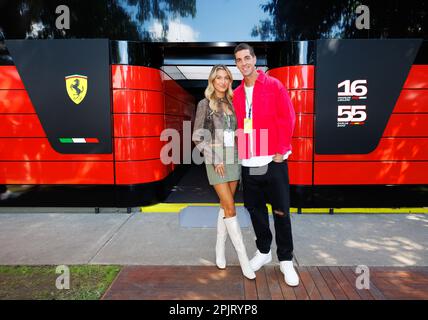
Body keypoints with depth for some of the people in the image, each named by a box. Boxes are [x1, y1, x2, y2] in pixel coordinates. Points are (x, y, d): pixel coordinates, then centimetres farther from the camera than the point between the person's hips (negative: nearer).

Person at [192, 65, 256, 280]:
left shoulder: (232, 103, 11)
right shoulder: (205, 104, -2)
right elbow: (197, 137, -5)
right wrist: (214, 159, -12)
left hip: (233, 160, 5)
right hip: (216, 162, -5)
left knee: (225, 206, 10)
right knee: (230, 208, -6)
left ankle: (220, 248, 24)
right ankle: (243, 257, 3)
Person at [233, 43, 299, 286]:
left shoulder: (274, 86, -1)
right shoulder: (236, 94, 11)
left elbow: (287, 119, -5)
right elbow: (237, 126, 14)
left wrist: (281, 151, -9)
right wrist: (240, 152, 4)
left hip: (273, 161, -4)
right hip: (248, 163, 4)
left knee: (281, 211, 3)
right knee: (255, 208, 12)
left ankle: (286, 260, 18)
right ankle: (263, 251, 31)